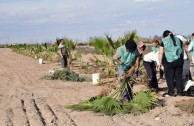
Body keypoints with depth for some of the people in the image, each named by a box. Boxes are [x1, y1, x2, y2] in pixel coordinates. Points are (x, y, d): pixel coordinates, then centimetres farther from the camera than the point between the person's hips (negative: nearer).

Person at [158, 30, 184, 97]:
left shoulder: (164, 42, -1)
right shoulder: (178, 40, 12)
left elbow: (160, 53, -5)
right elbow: (182, 50, 17)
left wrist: (160, 63, -1)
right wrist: (181, 59, 24)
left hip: (169, 62, -4)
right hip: (179, 61, 4)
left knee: (169, 77, 3)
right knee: (178, 76, 9)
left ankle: (171, 92, 4)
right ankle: (180, 92, 10)